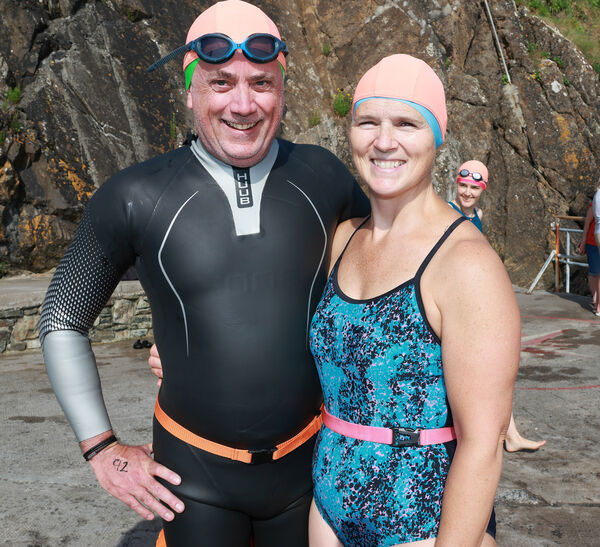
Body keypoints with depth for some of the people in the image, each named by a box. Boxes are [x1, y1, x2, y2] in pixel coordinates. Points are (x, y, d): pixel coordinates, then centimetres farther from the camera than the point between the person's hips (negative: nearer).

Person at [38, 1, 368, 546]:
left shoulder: (323, 176, -6)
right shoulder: (135, 198, -11)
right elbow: (62, 320, 0)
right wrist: (102, 450, -1)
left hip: (308, 462, 2)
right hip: (195, 475, -2)